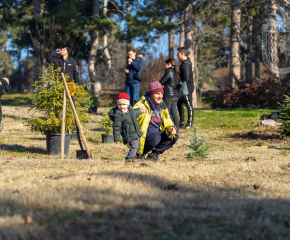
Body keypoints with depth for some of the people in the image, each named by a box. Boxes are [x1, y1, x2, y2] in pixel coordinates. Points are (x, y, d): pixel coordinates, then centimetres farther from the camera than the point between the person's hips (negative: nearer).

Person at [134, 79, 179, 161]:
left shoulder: (162, 105, 8)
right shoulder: (143, 105, -14)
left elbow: (167, 121, 16)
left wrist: (171, 127, -4)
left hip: (157, 134, 7)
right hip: (144, 135, -7)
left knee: (174, 137, -11)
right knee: (156, 138, -38)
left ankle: (155, 153, -2)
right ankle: (140, 153, -10)